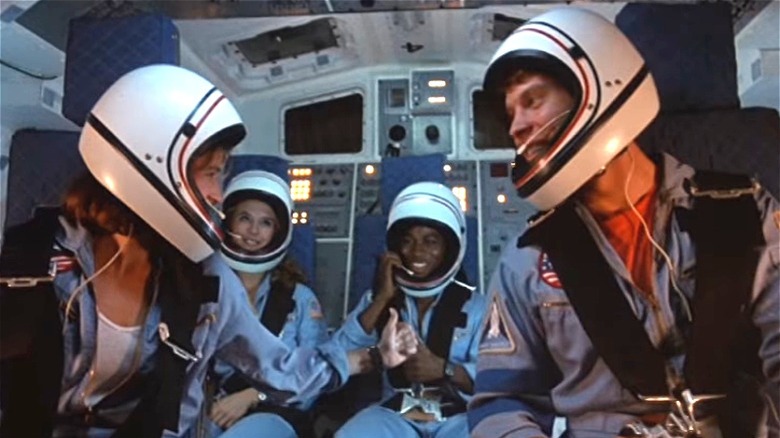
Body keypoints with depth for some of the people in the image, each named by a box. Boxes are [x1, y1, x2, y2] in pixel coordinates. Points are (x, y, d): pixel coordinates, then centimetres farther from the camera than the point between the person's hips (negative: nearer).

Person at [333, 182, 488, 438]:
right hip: (394, 415, 1)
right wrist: (382, 299, -5)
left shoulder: (474, 305, 10)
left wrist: (443, 368, -19)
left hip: (459, 417, -1)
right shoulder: (377, 299, 15)